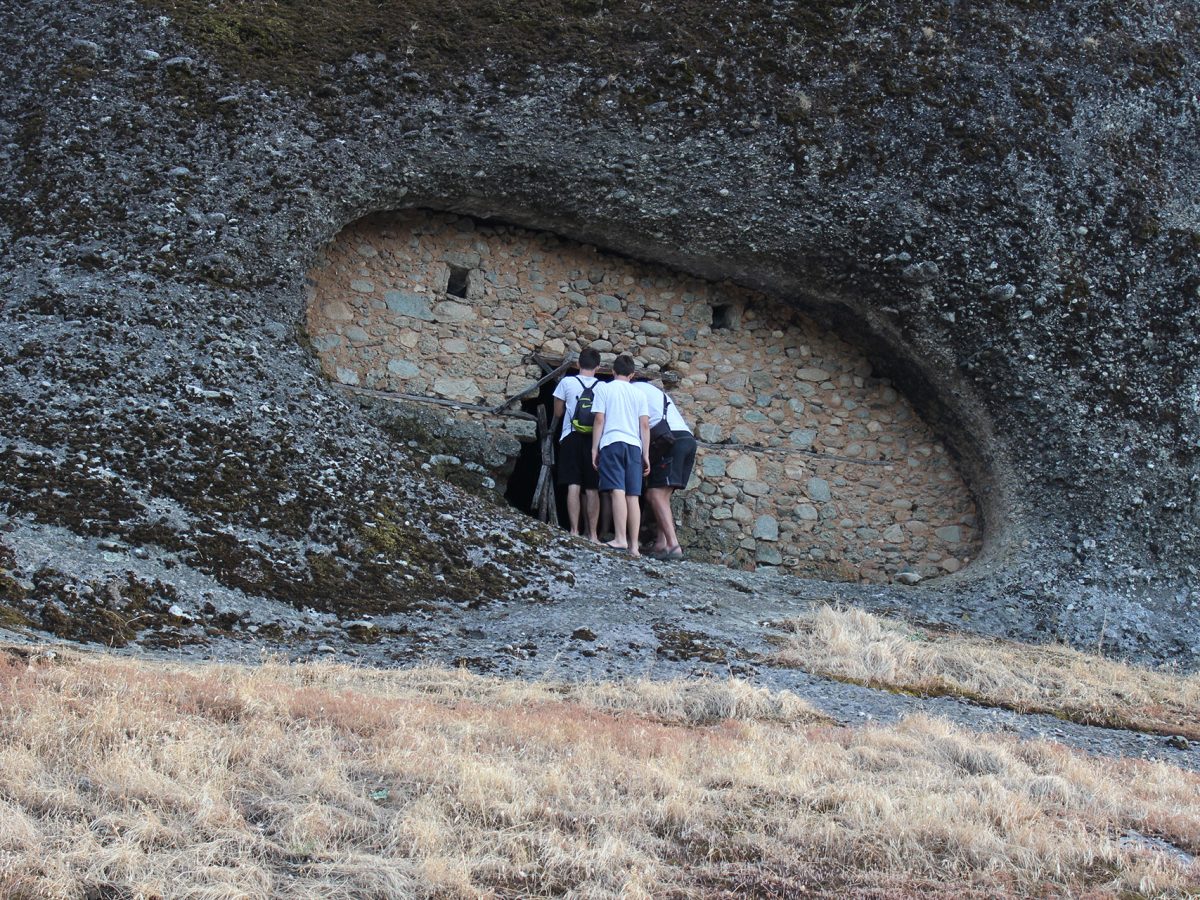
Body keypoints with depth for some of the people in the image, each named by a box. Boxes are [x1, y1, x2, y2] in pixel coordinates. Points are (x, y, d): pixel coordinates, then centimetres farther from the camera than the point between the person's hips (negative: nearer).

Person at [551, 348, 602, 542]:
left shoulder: (567, 382, 0)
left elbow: (558, 413, 8)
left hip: (571, 438, -1)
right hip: (594, 439, 1)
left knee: (574, 486, -3)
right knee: (592, 490, 3)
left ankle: (574, 531, -11)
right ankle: (592, 535, -1)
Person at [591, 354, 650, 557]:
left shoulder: (604, 389, 6)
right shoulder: (639, 394, 14)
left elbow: (599, 420, -1)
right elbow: (645, 425, 9)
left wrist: (594, 448, 3)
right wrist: (646, 454, 12)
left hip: (612, 443, -3)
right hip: (634, 445, 3)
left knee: (618, 491, -12)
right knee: (633, 495, 1)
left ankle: (620, 539, -24)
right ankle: (634, 545, -2)